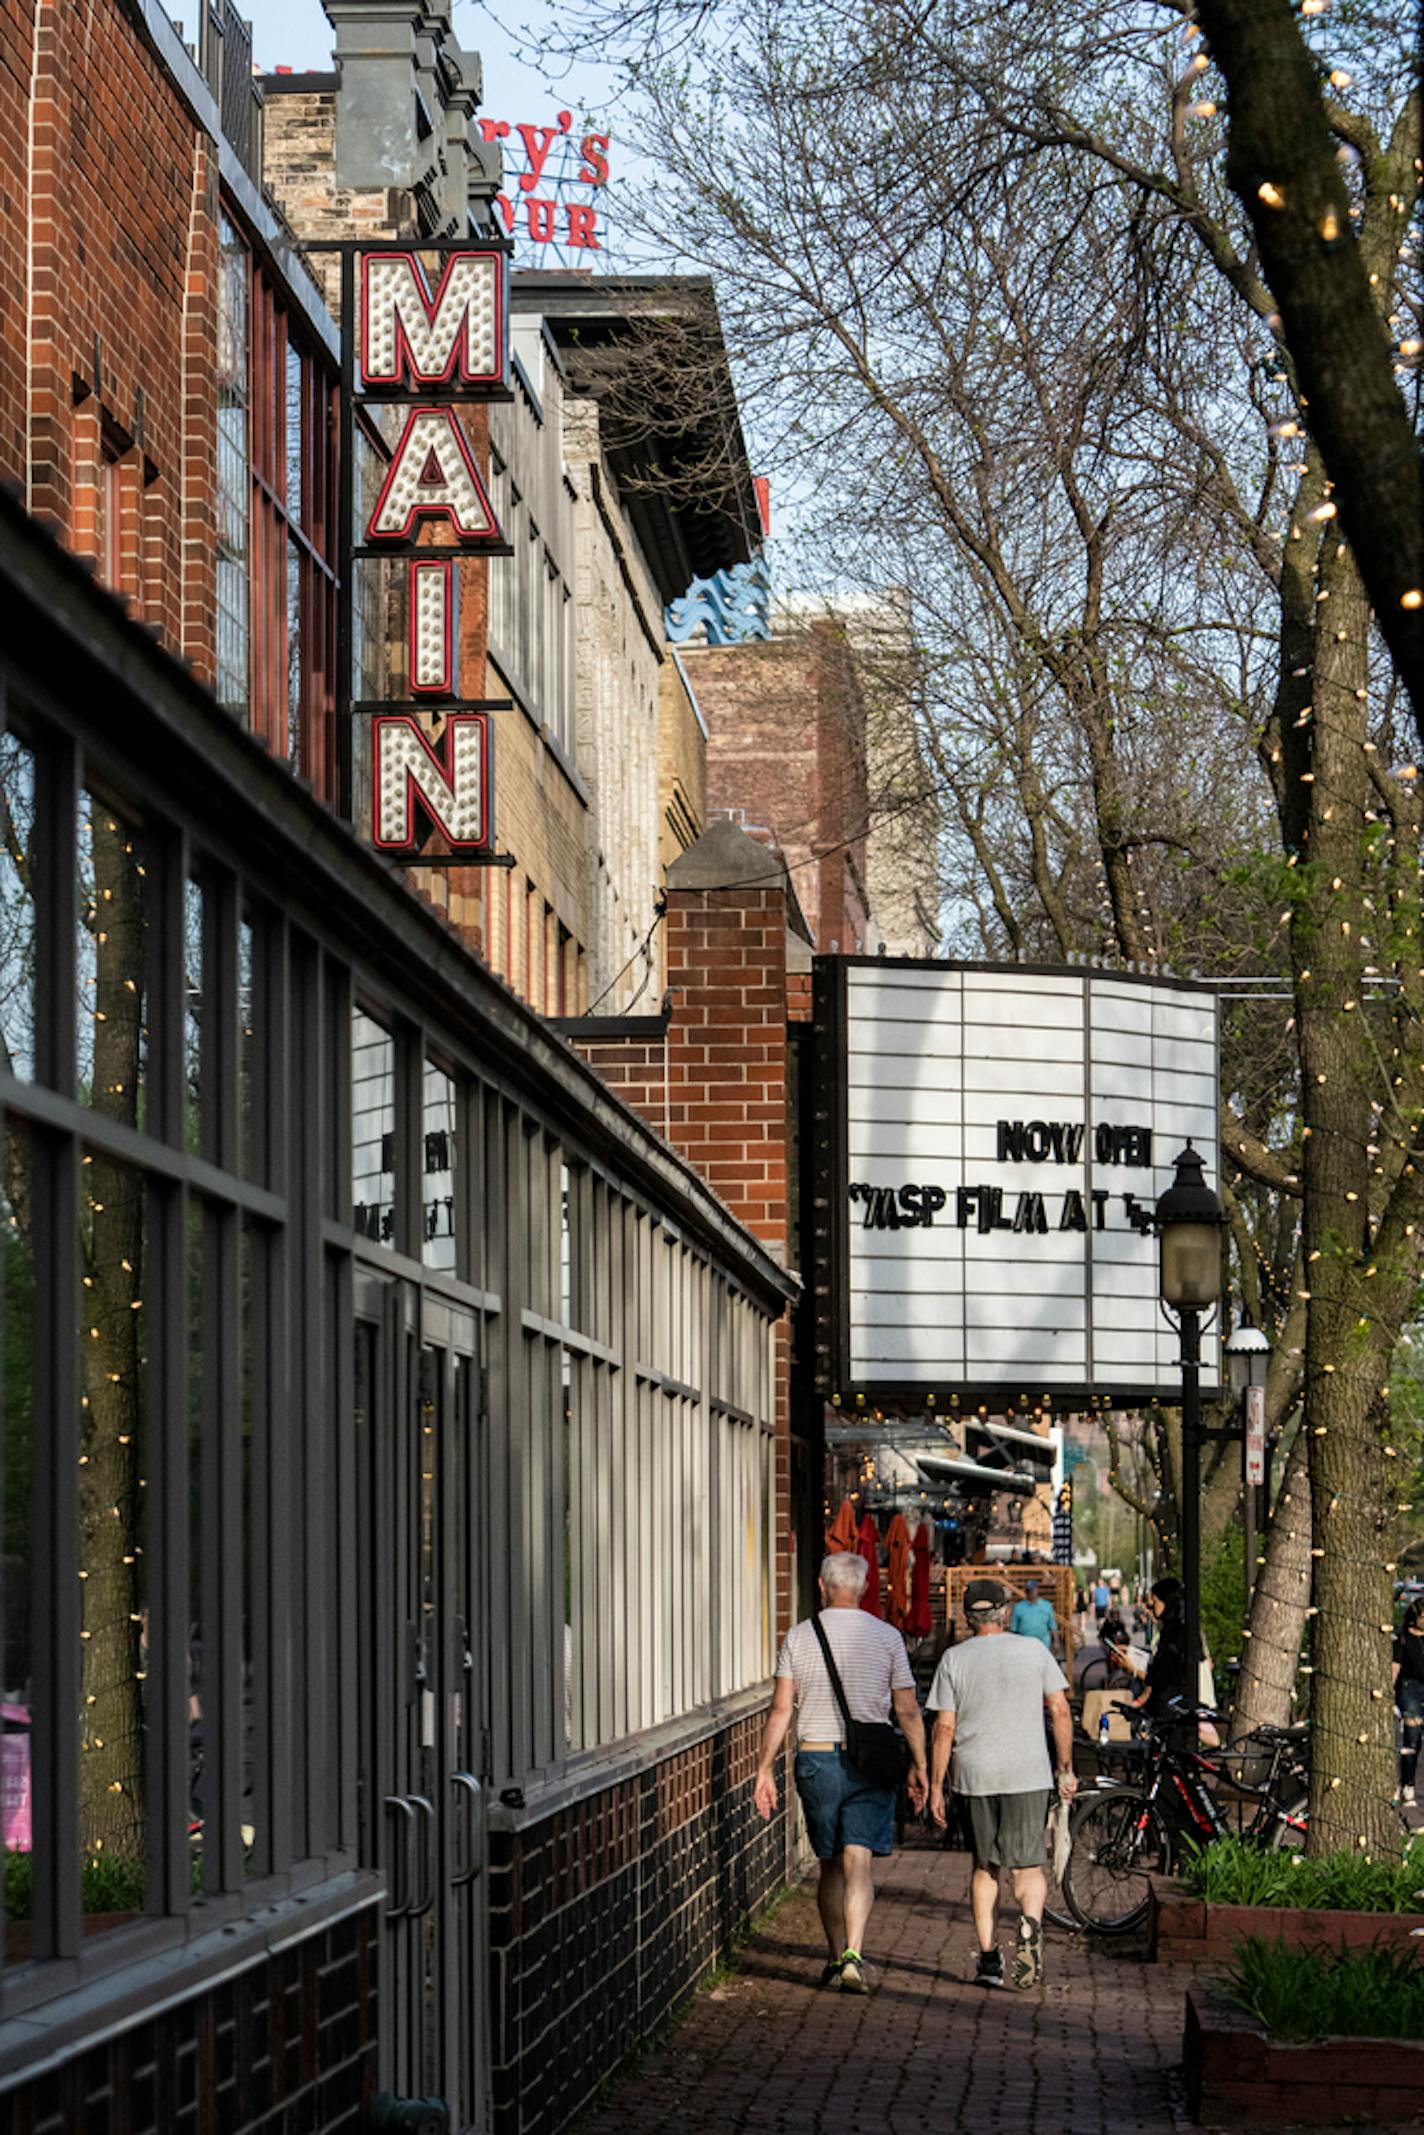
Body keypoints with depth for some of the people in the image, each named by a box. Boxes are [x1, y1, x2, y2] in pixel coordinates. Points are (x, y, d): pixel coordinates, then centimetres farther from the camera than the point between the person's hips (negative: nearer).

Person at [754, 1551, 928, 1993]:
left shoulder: (799, 1637, 1)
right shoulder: (886, 1637, 0)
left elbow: (781, 1708, -2)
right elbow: (907, 1711, 2)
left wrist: (765, 1768, 2)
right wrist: (918, 1766, 11)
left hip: (816, 1759, 1)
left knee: (831, 1865, 13)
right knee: (859, 1863, -5)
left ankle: (836, 1958, 20)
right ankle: (853, 1955, -20)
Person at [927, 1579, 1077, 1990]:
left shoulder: (954, 1659, 3)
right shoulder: (1033, 1650, 3)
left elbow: (944, 1728, 0)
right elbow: (1060, 1711, 2)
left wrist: (936, 1787, 5)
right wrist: (1066, 1769, 10)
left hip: (975, 1775, 1)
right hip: (1028, 1774, -1)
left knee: (984, 1867, 13)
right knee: (1028, 1865, 3)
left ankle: (988, 1958, 10)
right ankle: (1030, 1921, -27)